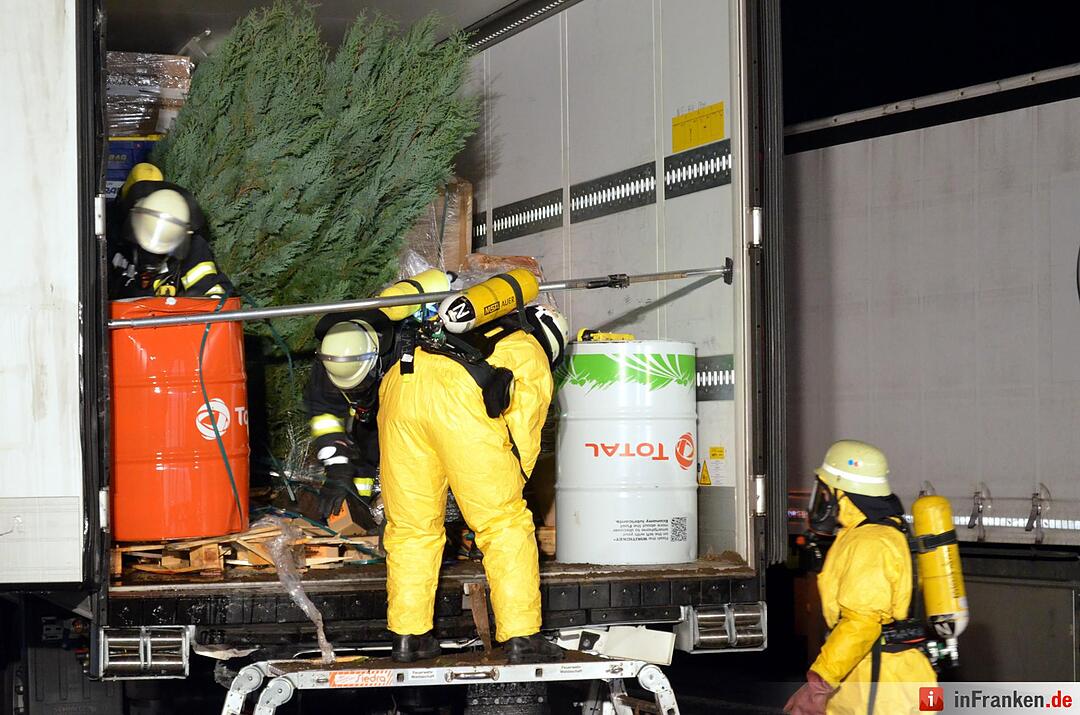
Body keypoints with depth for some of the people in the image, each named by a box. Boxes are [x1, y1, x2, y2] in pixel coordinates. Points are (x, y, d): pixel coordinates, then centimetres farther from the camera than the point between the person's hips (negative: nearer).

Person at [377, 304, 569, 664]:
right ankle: (522, 638, 4)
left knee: (410, 525, 16)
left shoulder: (481, 329, 40)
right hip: (459, 396, -5)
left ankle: (408, 636, 18)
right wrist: (509, 488, 28)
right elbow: (522, 433, 17)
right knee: (505, 525, 6)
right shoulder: (533, 358, 25)